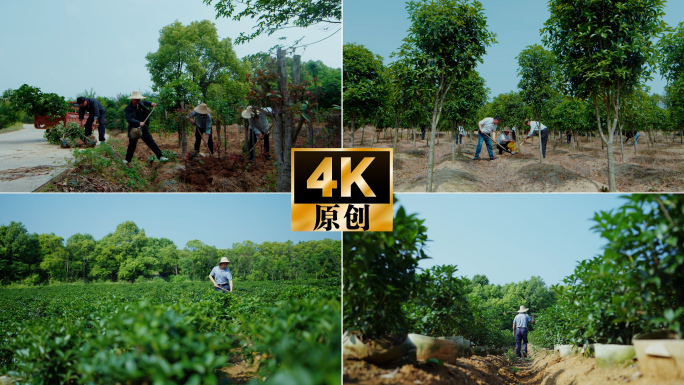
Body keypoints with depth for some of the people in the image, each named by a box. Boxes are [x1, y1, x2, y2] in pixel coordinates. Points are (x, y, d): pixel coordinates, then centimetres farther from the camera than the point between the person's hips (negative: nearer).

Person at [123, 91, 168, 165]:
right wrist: (139, 123, -44)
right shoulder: (128, 109, -16)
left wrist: (151, 104, 15)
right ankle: (127, 159, 27)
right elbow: (129, 119, -32)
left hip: (143, 128, 4)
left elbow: (144, 102, 31)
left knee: (151, 143, 3)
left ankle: (160, 156, 6)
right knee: (132, 145, 7)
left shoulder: (140, 104, 3)